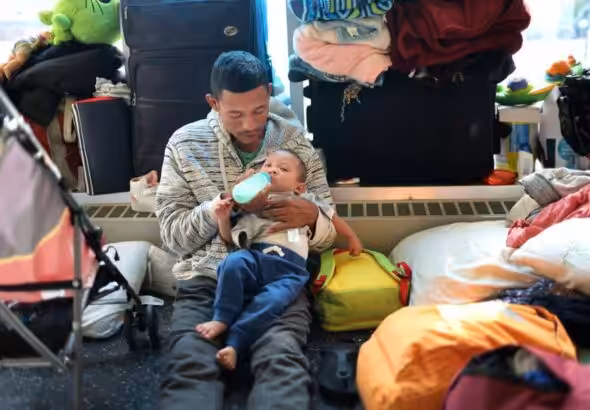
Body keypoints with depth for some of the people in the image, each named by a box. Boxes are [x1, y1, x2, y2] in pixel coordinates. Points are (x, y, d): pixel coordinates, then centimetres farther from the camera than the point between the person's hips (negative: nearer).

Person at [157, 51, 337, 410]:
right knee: (189, 366, -31)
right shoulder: (184, 145, 6)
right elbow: (172, 235, 4)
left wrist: (312, 216, -13)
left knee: (282, 359, -32)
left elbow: (327, 235, 12)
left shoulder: (297, 141, 7)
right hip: (206, 277, 0)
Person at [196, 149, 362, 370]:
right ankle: (221, 319, -27)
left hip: (290, 268, -1)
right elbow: (230, 239, 19)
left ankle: (234, 343, -38)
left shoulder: (304, 201, 26)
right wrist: (223, 218, 2)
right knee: (234, 261, -34)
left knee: (273, 300, -34)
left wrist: (352, 238, 40)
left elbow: (331, 217, 37)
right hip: (256, 257, 1)